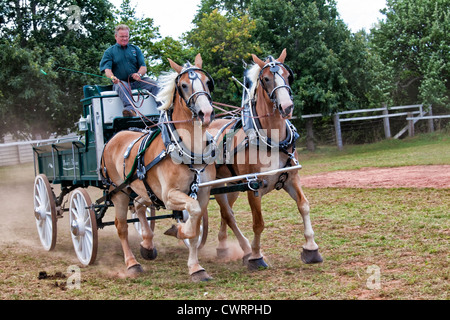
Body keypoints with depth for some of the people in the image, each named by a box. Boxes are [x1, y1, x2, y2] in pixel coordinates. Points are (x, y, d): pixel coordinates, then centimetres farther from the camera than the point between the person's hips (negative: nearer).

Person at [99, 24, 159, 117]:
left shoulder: (135, 49, 20)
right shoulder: (109, 52, 13)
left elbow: (143, 67, 10)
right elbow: (107, 69, -2)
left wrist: (139, 74, -15)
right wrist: (112, 77, -27)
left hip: (137, 81, 3)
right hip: (120, 81, -3)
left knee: (154, 84, -24)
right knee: (122, 87, -38)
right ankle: (130, 108, -63)